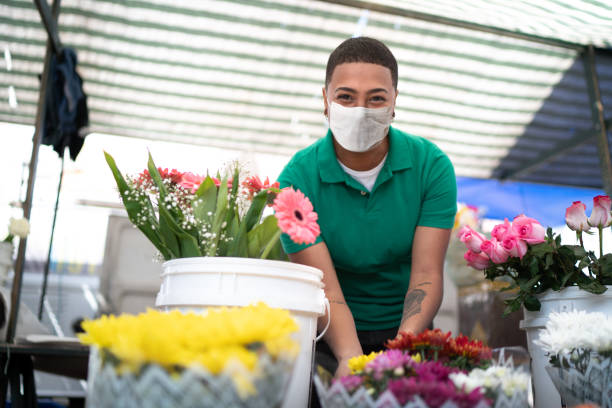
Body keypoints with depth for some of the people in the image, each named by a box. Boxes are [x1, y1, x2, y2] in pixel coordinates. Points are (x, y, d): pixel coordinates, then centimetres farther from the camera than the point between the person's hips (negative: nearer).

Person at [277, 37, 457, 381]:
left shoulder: (432, 165, -7)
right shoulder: (298, 179, -11)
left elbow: (426, 276, -12)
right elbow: (326, 291, -17)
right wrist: (350, 358, -35)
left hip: (407, 332, 2)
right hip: (331, 339, -1)